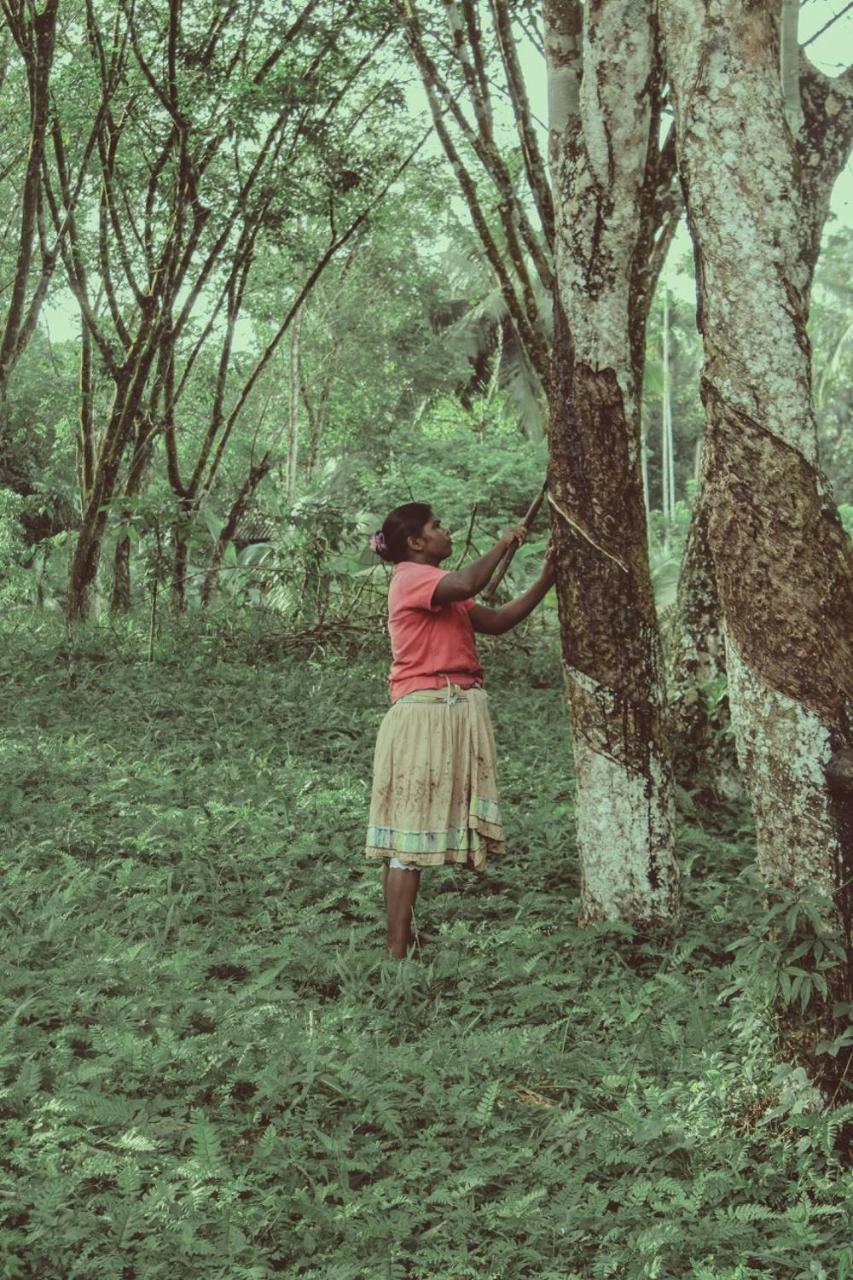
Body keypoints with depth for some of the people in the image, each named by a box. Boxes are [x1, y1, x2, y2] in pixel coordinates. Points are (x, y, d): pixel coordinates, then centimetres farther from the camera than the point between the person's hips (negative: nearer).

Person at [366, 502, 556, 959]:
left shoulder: (440, 589, 21)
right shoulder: (411, 578, -8)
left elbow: (497, 621, 19)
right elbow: (467, 584, -27)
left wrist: (545, 580, 13)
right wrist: (502, 544, -11)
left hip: (459, 715, 10)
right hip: (426, 712, -10)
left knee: (466, 835, 7)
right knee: (410, 840, -8)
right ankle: (398, 952, -8)